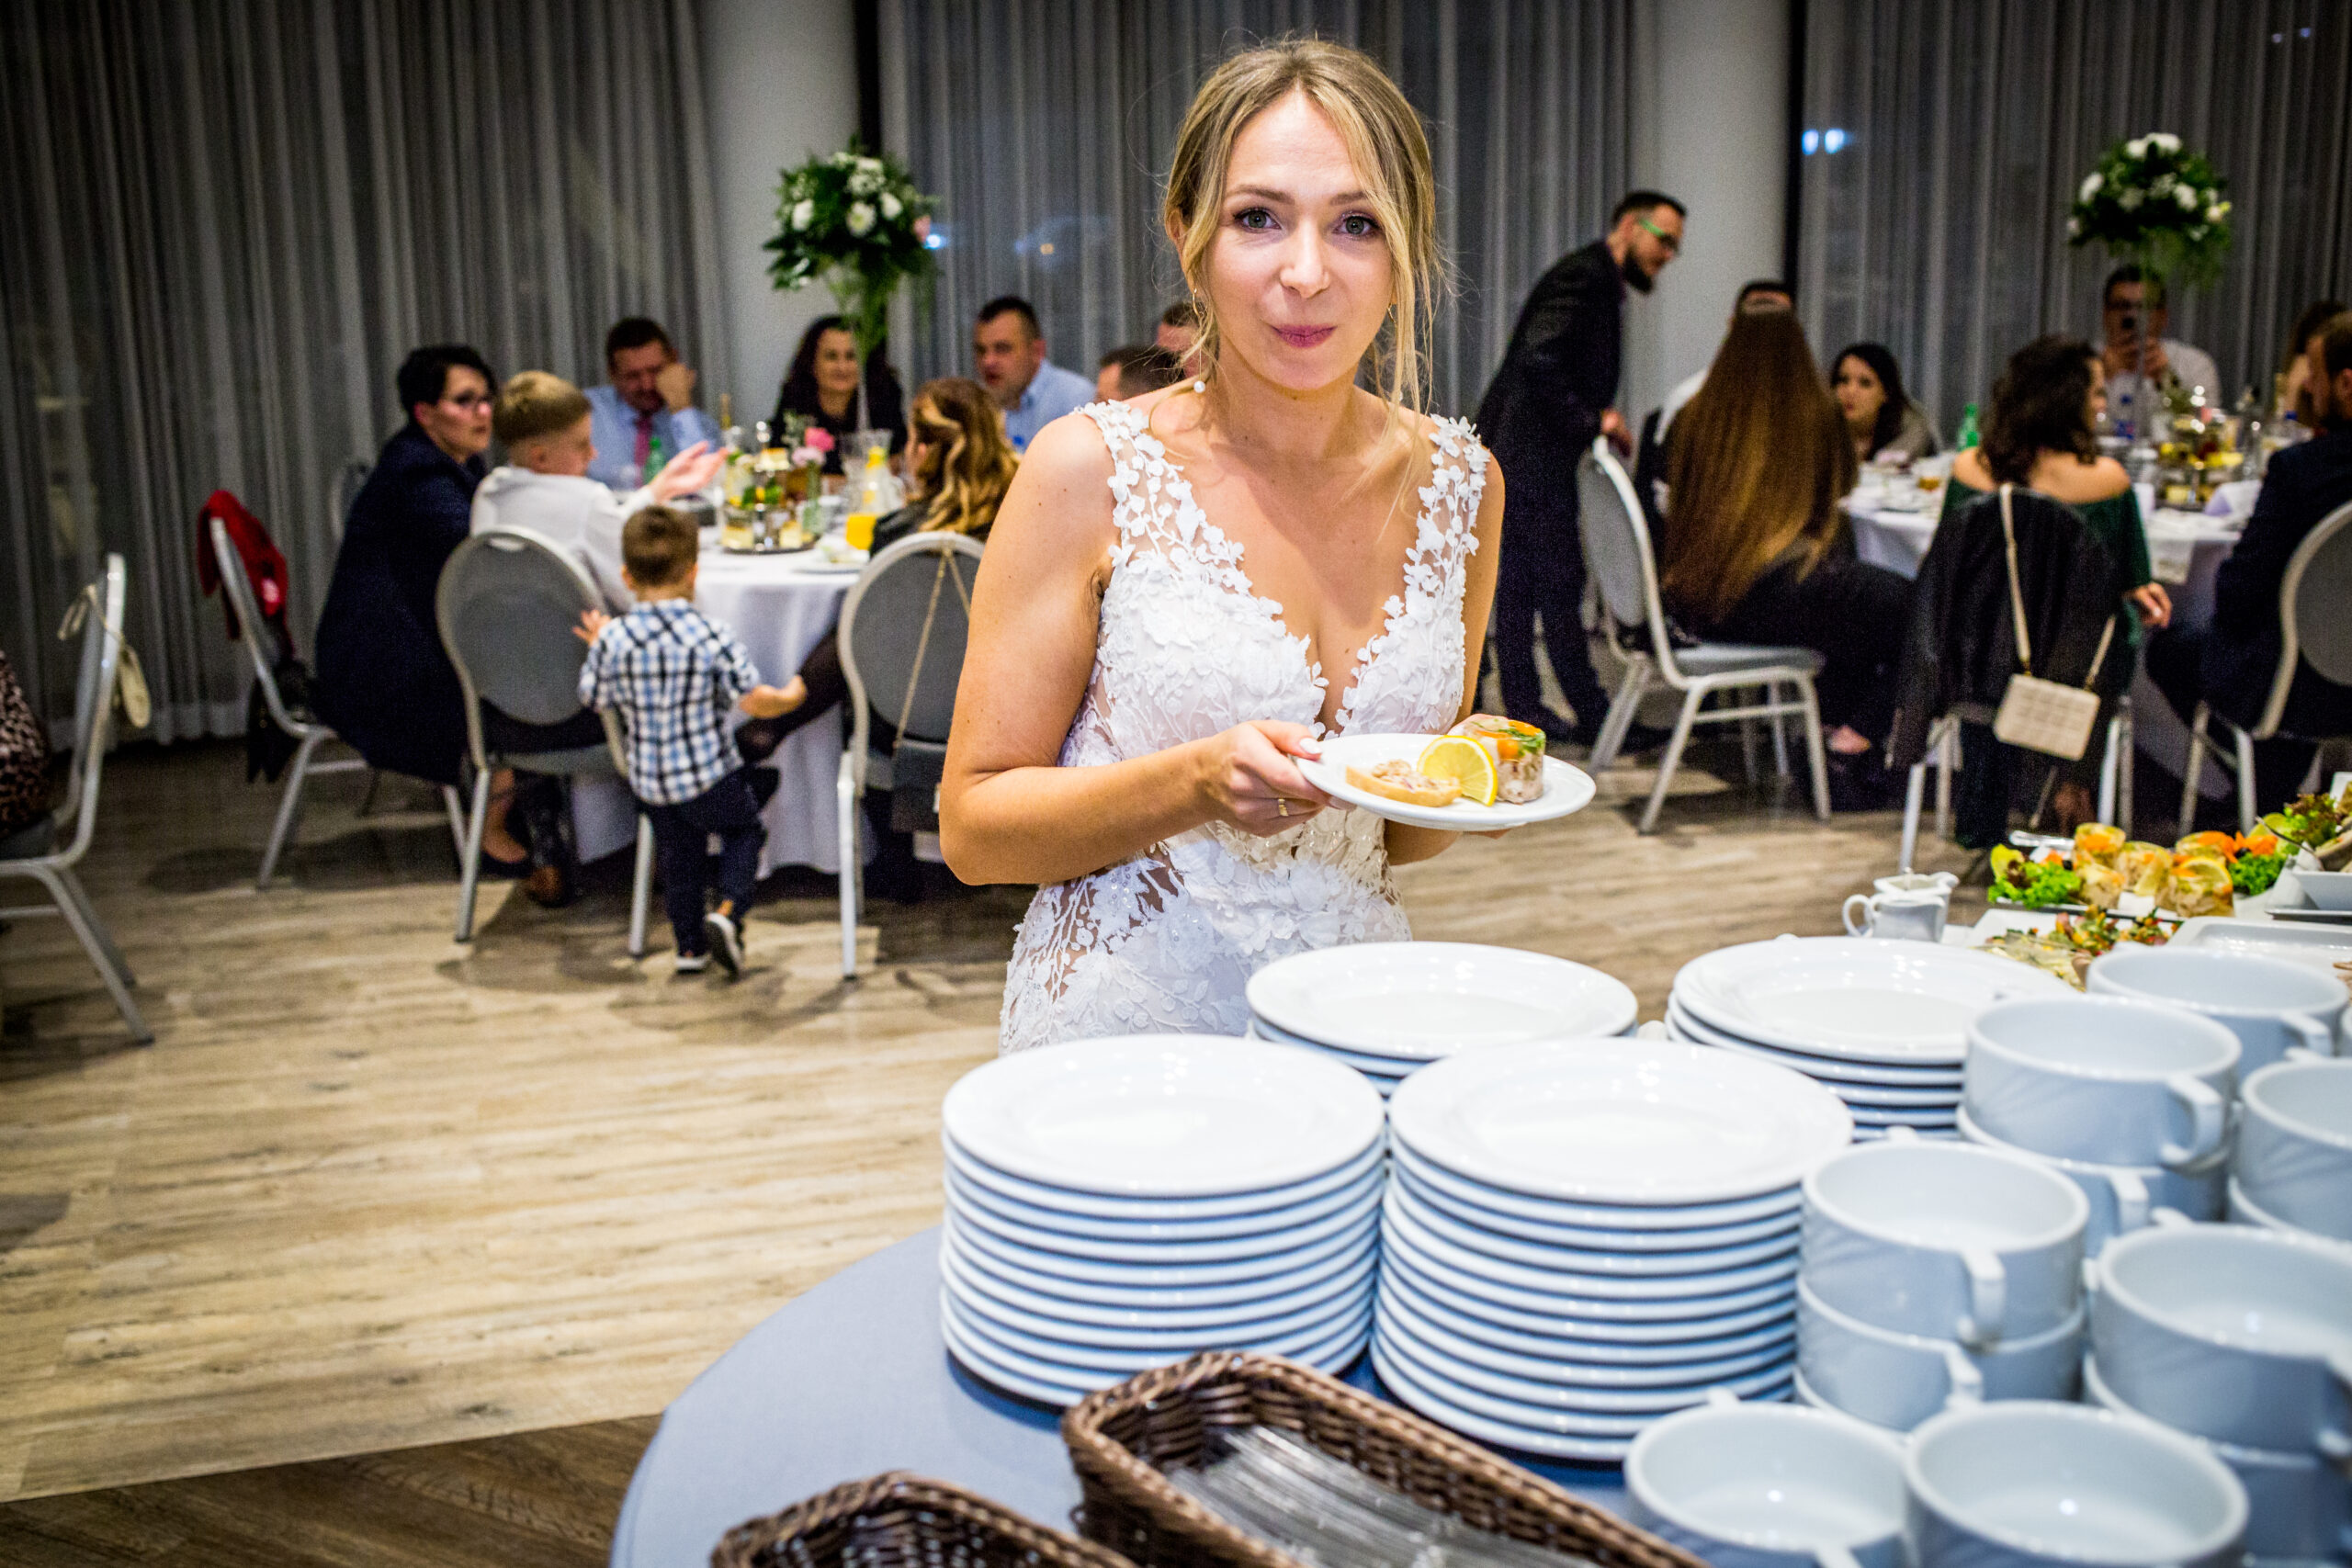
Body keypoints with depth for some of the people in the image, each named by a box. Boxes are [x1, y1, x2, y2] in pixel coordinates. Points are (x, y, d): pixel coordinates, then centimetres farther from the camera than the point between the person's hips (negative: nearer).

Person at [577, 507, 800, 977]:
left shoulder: (614, 640, -11)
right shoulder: (713, 637, -17)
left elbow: (595, 699, 2)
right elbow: (752, 701, -16)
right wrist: (788, 698, 6)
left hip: (649, 781, 3)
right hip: (711, 778, -3)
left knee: (678, 857, 21)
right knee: (744, 830, 20)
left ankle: (689, 946, 29)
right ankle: (728, 911, 0)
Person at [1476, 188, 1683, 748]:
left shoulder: (1598, 281, 20)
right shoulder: (1586, 275, -12)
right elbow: (1539, 359, -25)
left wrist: (1598, 425, 9)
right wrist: (1592, 419, -18)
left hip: (1514, 454, 11)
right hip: (1529, 454, -11)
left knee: (1519, 583, 12)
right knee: (1560, 582, -6)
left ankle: (1524, 710, 18)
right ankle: (1592, 716, 0)